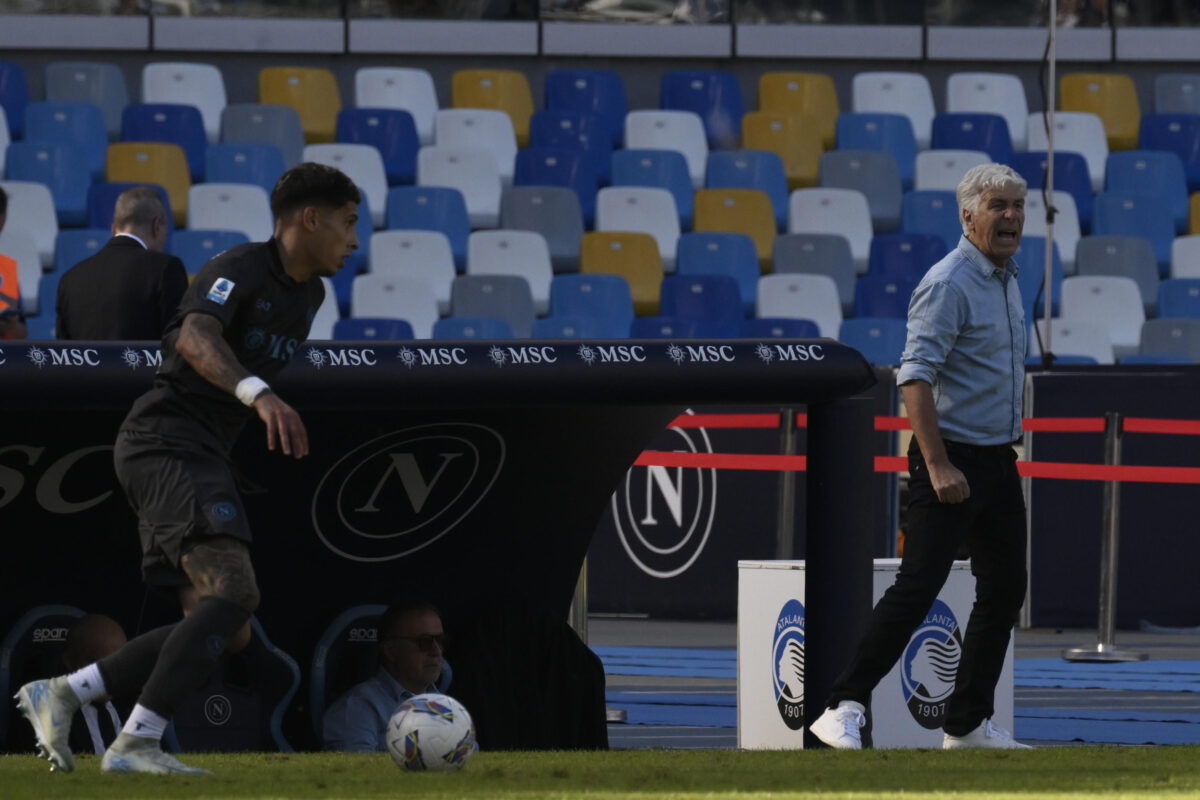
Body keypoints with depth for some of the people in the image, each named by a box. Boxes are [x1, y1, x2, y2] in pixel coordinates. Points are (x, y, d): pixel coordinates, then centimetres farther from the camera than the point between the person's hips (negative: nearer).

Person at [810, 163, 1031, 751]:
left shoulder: (1006, 280, 14)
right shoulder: (948, 283, -15)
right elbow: (916, 376, -22)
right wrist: (937, 465, -27)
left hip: (998, 460, 9)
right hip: (951, 459, -9)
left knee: (1004, 590, 9)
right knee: (918, 587, -15)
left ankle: (968, 724, 16)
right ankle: (844, 710, -14)